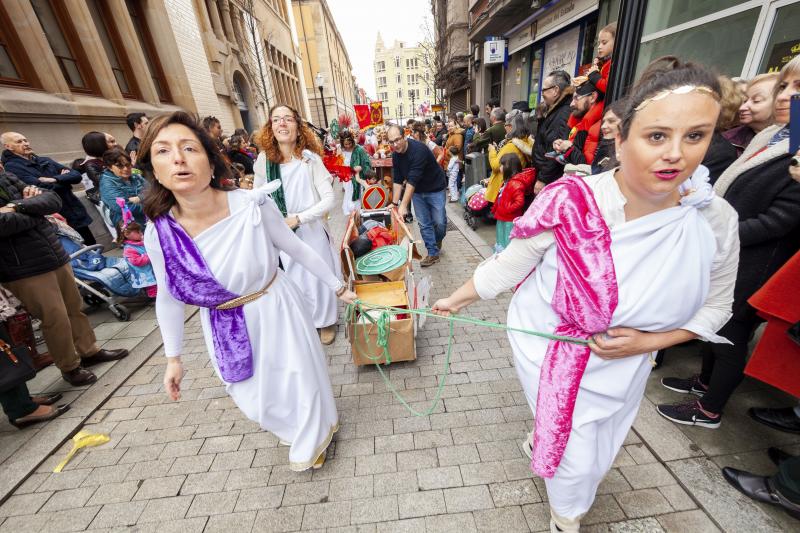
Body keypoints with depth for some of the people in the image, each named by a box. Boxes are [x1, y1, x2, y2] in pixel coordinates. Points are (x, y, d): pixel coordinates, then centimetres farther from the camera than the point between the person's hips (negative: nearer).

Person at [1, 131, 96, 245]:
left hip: (76, 215, 6)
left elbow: (77, 175, 4)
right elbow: (42, 188, -18)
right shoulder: (11, 167, -5)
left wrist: (55, 179, -12)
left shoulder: (45, 160, 15)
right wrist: (65, 179, -2)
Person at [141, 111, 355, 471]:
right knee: (252, 394, 21)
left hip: (275, 311, -3)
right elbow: (168, 298, 2)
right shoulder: (158, 234, -13)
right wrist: (173, 358, 9)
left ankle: (311, 440, 51)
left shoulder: (253, 206, -23)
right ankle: (295, 428, 58)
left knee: (296, 378, 15)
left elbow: (298, 249, -10)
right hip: (224, 327, 4)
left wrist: (338, 286, -2)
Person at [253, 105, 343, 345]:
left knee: (319, 277, 10)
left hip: (312, 232, -2)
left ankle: (325, 321, 34)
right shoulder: (264, 159, -3)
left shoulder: (310, 159, -12)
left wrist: (298, 218, -20)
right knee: (294, 280, 15)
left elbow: (329, 199, -15)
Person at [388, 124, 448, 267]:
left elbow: (413, 180, -35)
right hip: (417, 191, 5)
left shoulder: (418, 149, -29)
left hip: (435, 189, -5)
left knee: (439, 222, 0)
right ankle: (433, 253, 15)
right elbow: (397, 180, -4)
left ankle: (438, 241, 32)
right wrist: (395, 202, -11)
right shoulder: (395, 154, -7)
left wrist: (403, 205, -37)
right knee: (424, 224, 4)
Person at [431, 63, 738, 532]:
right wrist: (457, 299, -7)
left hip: (623, 362, 4)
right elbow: (510, 265, -15)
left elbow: (716, 305, 2)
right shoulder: (569, 200, -26)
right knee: (575, 456, 15)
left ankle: (542, 440, 63)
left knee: (600, 450, 27)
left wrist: (648, 341, -14)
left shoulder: (716, 221, -14)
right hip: (548, 347, -3)